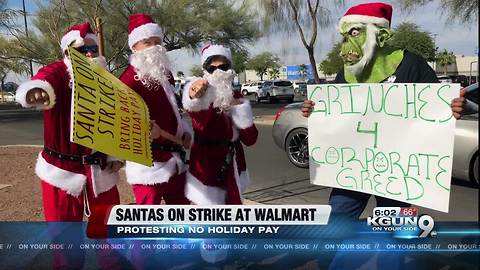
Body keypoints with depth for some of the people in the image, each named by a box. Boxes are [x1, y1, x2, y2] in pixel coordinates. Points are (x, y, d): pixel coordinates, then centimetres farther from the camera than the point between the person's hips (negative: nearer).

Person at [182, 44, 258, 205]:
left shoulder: (236, 98, 4)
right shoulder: (201, 97, -13)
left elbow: (250, 139, 2)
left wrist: (241, 110, -12)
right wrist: (194, 98, -63)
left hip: (232, 168, 6)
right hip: (207, 168, -6)